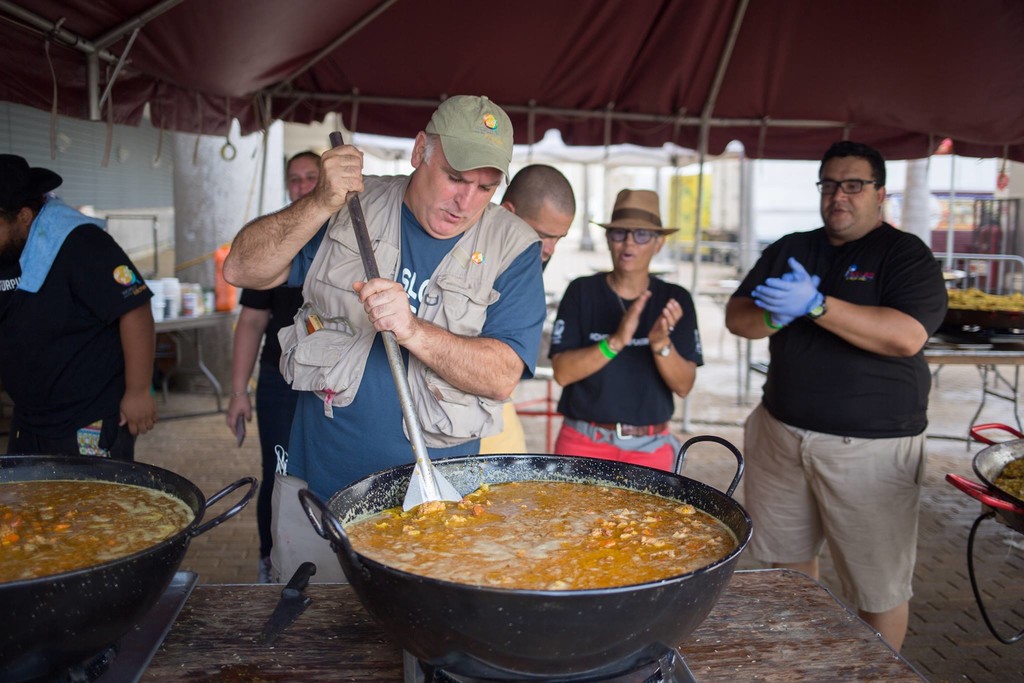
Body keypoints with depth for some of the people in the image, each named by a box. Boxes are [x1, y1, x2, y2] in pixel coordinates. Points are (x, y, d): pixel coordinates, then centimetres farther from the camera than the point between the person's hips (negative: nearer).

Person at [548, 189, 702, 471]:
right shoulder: (582, 291, -4)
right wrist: (616, 341, -25)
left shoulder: (676, 300, 0)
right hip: (584, 440, -1)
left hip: (650, 447, 1)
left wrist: (661, 344, -22)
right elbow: (562, 372, -12)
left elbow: (684, 386, -4)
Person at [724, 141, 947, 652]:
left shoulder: (906, 255, -3)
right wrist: (774, 317, -15)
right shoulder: (790, 249, 12)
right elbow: (736, 316, 7)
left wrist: (815, 304, -25)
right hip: (781, 432, 5)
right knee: (787, 558, 14)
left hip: (870, 445, -4)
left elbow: (907, 335, -20)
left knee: (879, 586, 3)